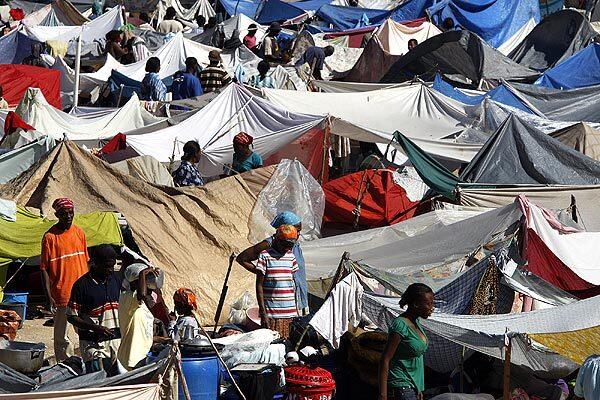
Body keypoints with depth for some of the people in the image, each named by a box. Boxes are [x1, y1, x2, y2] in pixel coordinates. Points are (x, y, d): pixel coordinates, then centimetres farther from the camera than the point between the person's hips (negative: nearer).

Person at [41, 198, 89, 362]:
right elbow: (44, 268, -7)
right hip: (62, 295, -5)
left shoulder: (79, 233, 7)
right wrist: (49, 297, -12)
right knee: (62, 337, 1)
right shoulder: (50, 237, -8)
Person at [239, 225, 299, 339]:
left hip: (290, 312, 5)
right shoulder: (265, 256, -5)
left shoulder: (291, 256, 11)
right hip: (271, 313, -5)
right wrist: (263, 313, -11)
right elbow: (259, 285, -6)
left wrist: (296, 311, 15)